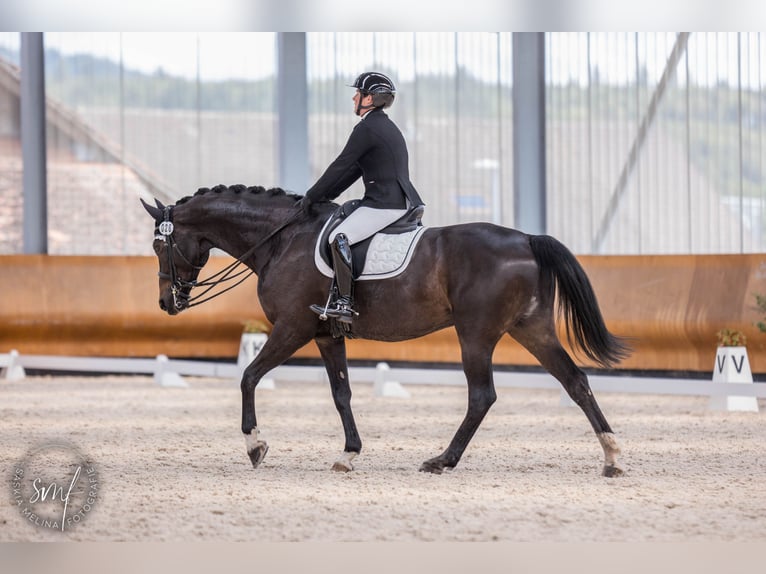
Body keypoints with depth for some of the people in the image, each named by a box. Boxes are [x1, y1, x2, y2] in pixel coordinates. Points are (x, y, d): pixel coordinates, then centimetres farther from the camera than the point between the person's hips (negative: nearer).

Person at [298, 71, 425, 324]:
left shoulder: (366, 129, -12)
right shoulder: (386, 126, 19)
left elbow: (340, 166, -10)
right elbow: (354, 169, 22)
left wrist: (312, 196, 0)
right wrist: (325, 196, 19)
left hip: (385, 205, -11)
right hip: (405, 202, 11)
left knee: (339, 237, -19)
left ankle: (345, 303, -26)